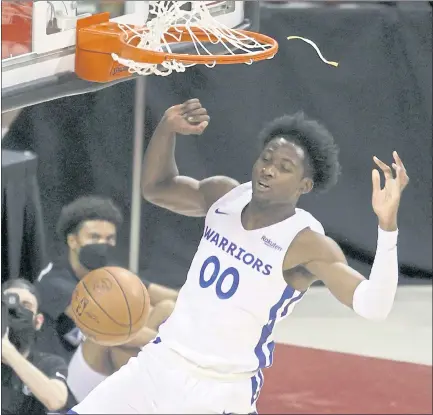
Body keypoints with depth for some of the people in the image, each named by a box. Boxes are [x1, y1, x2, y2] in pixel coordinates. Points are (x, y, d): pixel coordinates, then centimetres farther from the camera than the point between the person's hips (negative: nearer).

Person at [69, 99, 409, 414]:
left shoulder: (308, 245, -20)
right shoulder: (226, 196, -1)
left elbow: (373, 307, -33)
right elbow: (157, 188, 16)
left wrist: (387, 225, -47)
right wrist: (167, 129, -3)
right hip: (159, 363, 6)